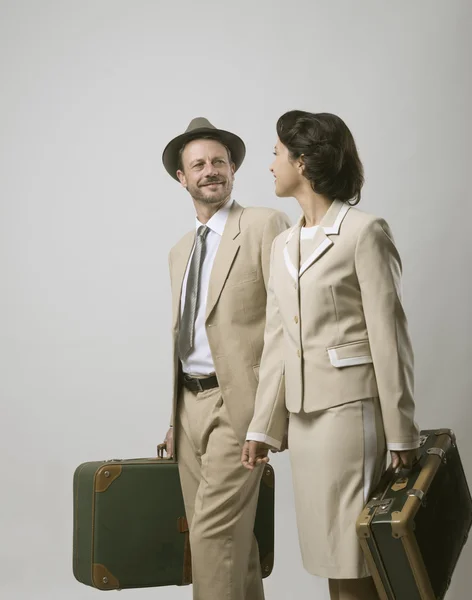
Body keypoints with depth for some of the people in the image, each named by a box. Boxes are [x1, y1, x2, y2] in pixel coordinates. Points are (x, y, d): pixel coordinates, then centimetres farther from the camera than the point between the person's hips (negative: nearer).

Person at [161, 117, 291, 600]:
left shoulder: (265, 225, -6)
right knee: (231, 535, 12)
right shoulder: (179, 251, 17)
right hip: (191, 403, 7)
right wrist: (176, 419, 18)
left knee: (214, 532, -11)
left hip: (237, 403, -7)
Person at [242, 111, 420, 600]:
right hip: (302, 412, 7)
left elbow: (388, 336, -9)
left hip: (348, 407, -7)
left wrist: (401, 432, -9)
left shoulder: (364, 233, -8)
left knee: (353, 560, -3)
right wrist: (262, 426, 12)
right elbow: (277, 341, 14)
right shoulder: (282, 246, 14)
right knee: (329, 554, 11)